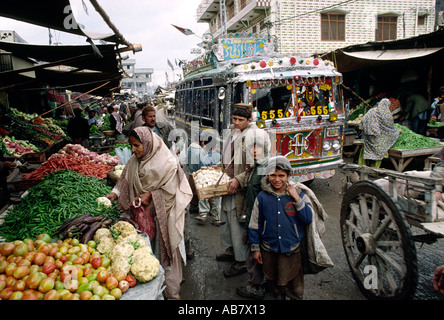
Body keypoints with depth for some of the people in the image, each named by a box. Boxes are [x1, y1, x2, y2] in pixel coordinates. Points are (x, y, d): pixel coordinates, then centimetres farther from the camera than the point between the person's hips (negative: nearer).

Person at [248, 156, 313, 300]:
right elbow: (254, 224, 0)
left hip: (292, 250, -1)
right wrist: (255, 248, 2)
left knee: (295, 288, 11)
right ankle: (278, 294, 46)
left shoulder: (298, 195, -7)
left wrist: (297, 199, -23)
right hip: (269, 249, 1)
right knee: (272, 280, 19)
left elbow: (308, 219, -15)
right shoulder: (262, 197, -7)